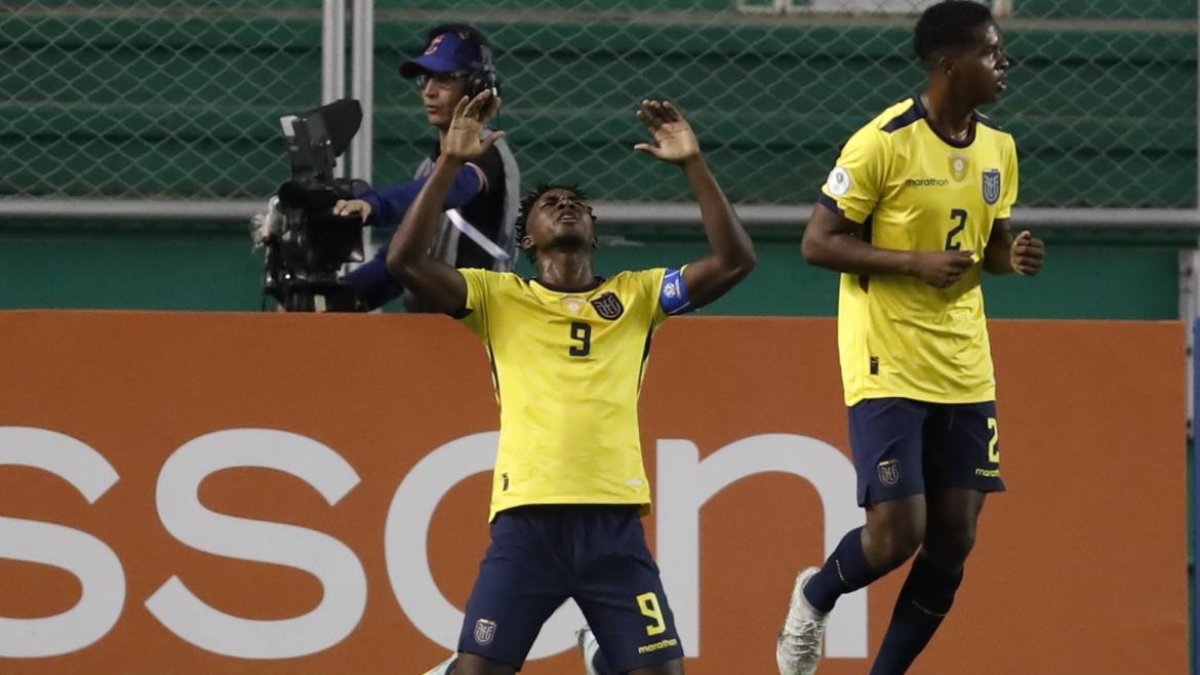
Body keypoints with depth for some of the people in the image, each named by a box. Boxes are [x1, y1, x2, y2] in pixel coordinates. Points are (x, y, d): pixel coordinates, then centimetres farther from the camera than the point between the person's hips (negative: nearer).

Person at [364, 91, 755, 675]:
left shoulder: (635, 295, 15)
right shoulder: (500, 297, 10)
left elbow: (734, 260, 6)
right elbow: (406, 260, -2)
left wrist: (693, 165, 0)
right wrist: (450, 162, -6)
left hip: (614, 522, 2)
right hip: (526, 520, -2)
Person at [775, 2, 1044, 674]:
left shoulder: (999, 147, 7)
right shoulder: (883, 143, -14)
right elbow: (818, 242, -11)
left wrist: (1012, 257, -3)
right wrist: (915, 262, -21)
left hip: (965, 373, 7)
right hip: (888, 367, -7)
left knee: (954, 539, 2)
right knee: (897, 534, -11)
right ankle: (816, 597, 21)